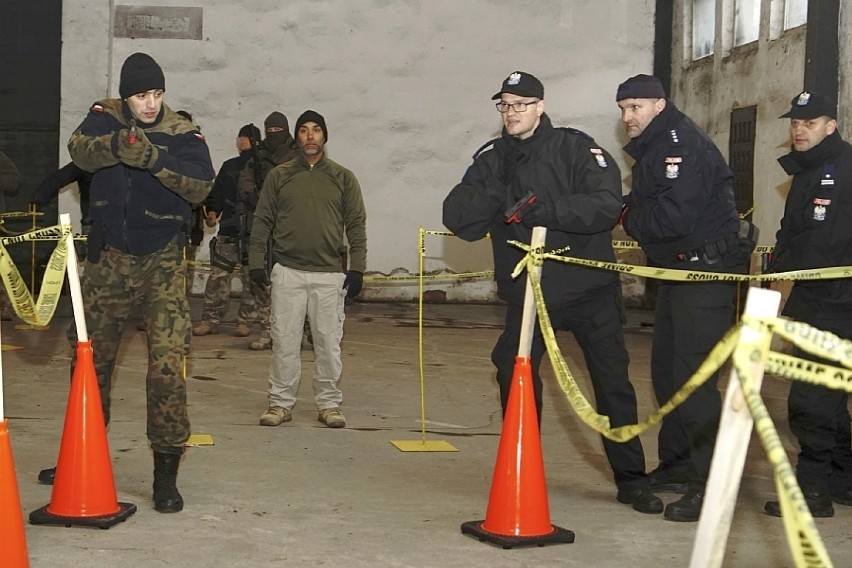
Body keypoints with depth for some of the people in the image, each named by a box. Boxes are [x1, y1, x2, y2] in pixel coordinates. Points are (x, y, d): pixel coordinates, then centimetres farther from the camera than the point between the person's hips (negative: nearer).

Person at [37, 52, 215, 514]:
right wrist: (116, 146, -42)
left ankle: (166, 472, -3)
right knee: (89, 357, 13)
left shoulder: (183, 135, -6)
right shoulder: (106, 118, -1)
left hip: (162, 263, -3)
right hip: (109, 259, 3)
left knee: (167, 364, -11)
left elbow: (200, 186, -22)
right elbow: (79, 149, -21)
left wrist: (156, 159, -38)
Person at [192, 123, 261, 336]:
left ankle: (245, 321, 10)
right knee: (218, 275, 1)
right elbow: (216, 193, 18)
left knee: (251, 278, 1)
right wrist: (211, 211, 0)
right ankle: (210, 320, 6)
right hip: (228, 231, 4)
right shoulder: (229, 166, 16)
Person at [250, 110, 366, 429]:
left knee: (329, 342, 2)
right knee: (284, 340, 2)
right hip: (287, 271, 0)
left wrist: (357, 268, -2)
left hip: (329, 274, 0)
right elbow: (262, 221, 9)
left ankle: (329, 403, 12)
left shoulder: (343, 178, 7)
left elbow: (356, 225, 5)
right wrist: (256, 261, 1)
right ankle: (281, 402, 10)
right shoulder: (279, 176, 7)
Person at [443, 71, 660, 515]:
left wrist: (549, 209, -32)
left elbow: (608, 205, -21)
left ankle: (631, 480, 17)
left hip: (589, 287, -2)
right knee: (514, 375, -1)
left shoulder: (575, 148, -7)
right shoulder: (492, 159, 4)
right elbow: (456, 218, -6)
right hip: (526, 291, 3)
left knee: (613, 382, 3)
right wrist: (489, 196, -25)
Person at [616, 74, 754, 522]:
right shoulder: (650, 149, 16)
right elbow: (646, 207, 16)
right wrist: (630, 211, -5)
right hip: (675, 272, 11)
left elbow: (673, 217, -26)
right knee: (666, 371, 15)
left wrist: (630, 218, -9)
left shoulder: (683, 145, -16)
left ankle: (710, 482, -8)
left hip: (706, 273, -11)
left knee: (693, 376, -13)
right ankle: (676, 465, 27)